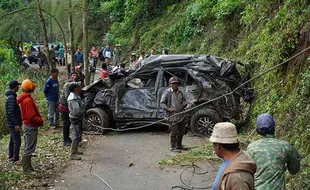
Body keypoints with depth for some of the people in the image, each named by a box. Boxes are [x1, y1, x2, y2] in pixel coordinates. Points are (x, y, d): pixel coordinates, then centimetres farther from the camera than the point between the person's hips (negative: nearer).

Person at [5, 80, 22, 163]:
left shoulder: (10, 96, 11)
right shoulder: (11, 98, -20)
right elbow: (11, 112, -24)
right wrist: (16, 124, -24)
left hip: (11, 123, 10)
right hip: (13, 124, -10)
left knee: (12, 140, 17)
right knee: (17, 141, -5)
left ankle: (11, 156, 26)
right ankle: (15, 158, 0)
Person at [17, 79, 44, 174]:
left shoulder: (24, 98, 8)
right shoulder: (28, 100, -23)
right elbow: (32, 116, -26)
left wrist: (39, 120, 10)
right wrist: (41, 121, -12)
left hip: (27, 125, 10)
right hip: (31, 127, -10)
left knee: (28, 147, 19)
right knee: (29, 148, -2)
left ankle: (27, 166, 29)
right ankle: (26, 169, 6)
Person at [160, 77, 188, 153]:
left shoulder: (180, 92, 13)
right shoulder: (167, 93, -6)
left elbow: (184, 100, 25)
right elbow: (162, 103, -6)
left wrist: (184, 104, 1)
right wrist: (168, 109, -20)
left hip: (180, 115, 7)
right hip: (173, 116, -7)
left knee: (182, 131, 15)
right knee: (174, 132, -5)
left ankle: (179, 145, 31)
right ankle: (173, 147, 6)